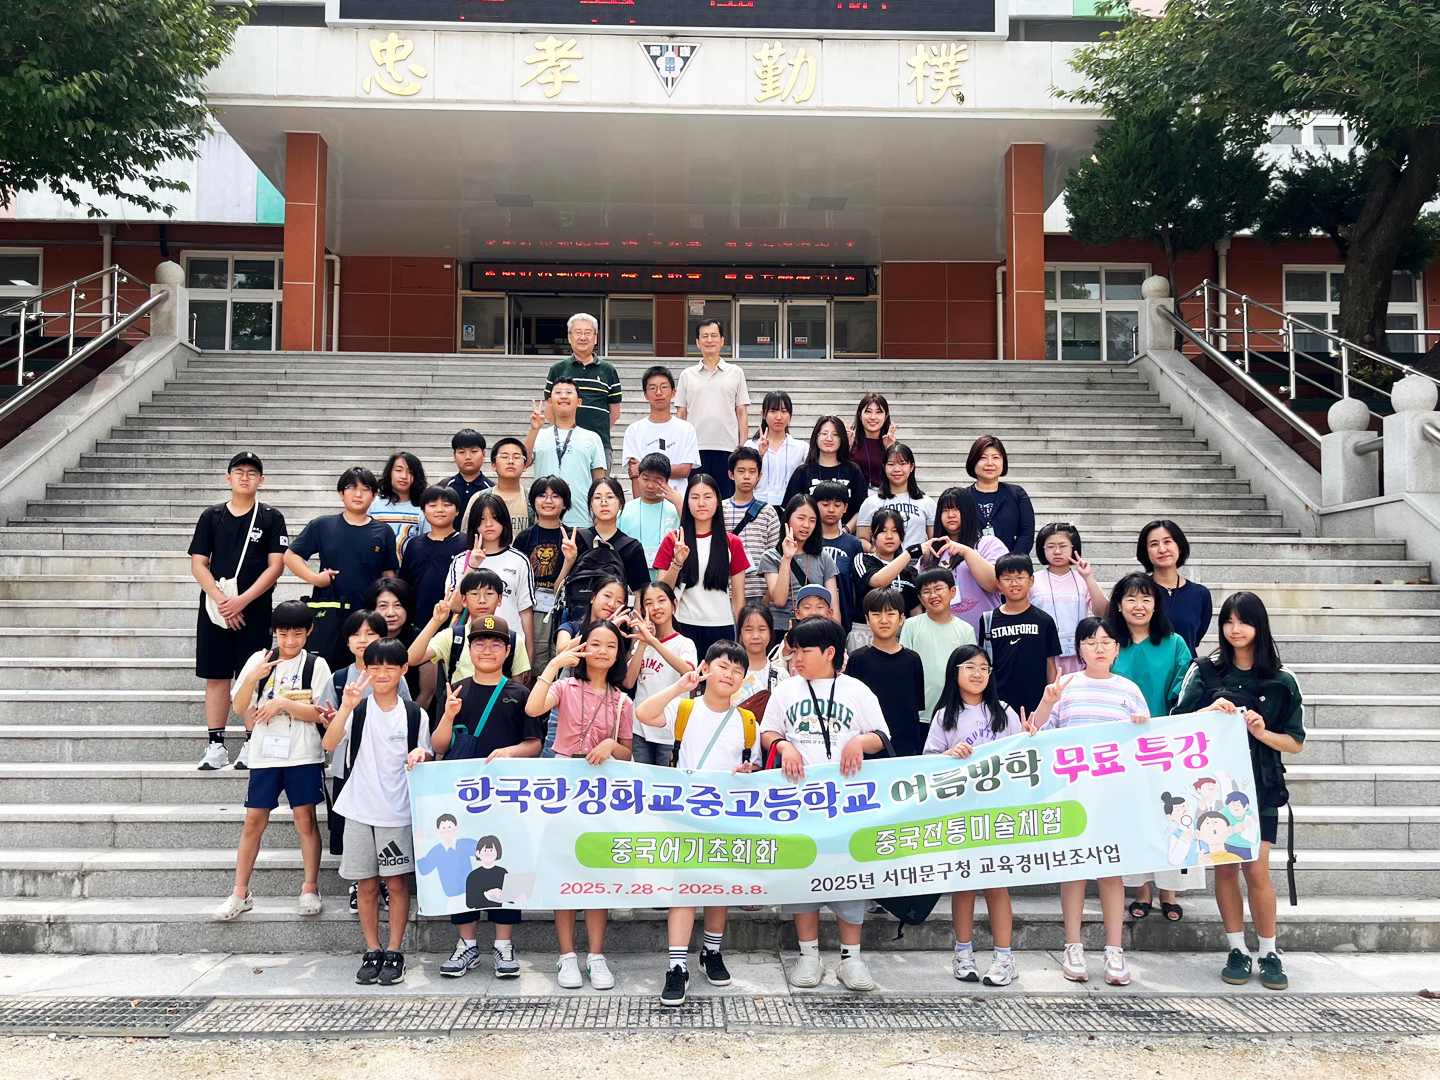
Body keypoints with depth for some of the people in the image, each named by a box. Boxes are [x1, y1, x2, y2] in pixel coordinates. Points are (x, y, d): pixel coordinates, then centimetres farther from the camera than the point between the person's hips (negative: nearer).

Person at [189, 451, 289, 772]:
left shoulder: (271, 518, 3)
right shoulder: (212, 516, 8)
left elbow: (276, 566, -4)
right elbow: (198, 565, 4)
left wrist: (242, 600, -13)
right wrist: (221, 600, -11)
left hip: (254, 610, -2)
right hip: (215, 607, 2)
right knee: (216, 676, 4)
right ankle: (216, 745, 11)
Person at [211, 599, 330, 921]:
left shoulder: (316, 665, 0)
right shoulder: (260, 660, 5)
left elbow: (320, 714, -6)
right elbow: (239, 707, 0)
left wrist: (283, 703, -17)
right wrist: (253, 678, -16)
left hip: (303, 755, -2)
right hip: (265, 753, 2)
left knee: (305, 819, 2)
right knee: (254, 821, 4)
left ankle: (310, 890, 12)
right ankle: (240, 894, 13)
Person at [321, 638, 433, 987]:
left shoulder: (415, 715, 1)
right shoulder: (357, 709, -1)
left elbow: (427, 760, 9)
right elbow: (329, 744, -16)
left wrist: (421, 756, -15)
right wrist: (347, 707, -29)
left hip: (398, 812, 0)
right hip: (359, 810, 1)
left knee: (397, 882, 2)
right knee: (366, 885, 8)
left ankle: (395, 953, 12)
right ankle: (372, 952, 19)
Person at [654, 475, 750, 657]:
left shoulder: (732, 544, 7)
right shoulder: (672, 541, 5)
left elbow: (738, 597, 7)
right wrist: (677, 564, -14)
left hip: (721, 629, 1)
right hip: (684, 627, -1)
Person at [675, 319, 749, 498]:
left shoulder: (736, 373, 10)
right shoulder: (687, 375, 11)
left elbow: (742, 413, 8)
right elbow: (681, 414, 11)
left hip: (727, 448, 0)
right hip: (695, 449, 1)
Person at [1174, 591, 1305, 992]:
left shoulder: (1281, 680, 2)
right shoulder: (1204, 670, 3)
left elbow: (1295, 743, 5)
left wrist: (1263, 732, -13)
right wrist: (1210, 711, -16)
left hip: (1260, 787, -1)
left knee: (1256, 869, -6)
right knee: (1225, 867, 4)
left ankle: (1270, 953, 10)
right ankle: (1237, 950, 17)